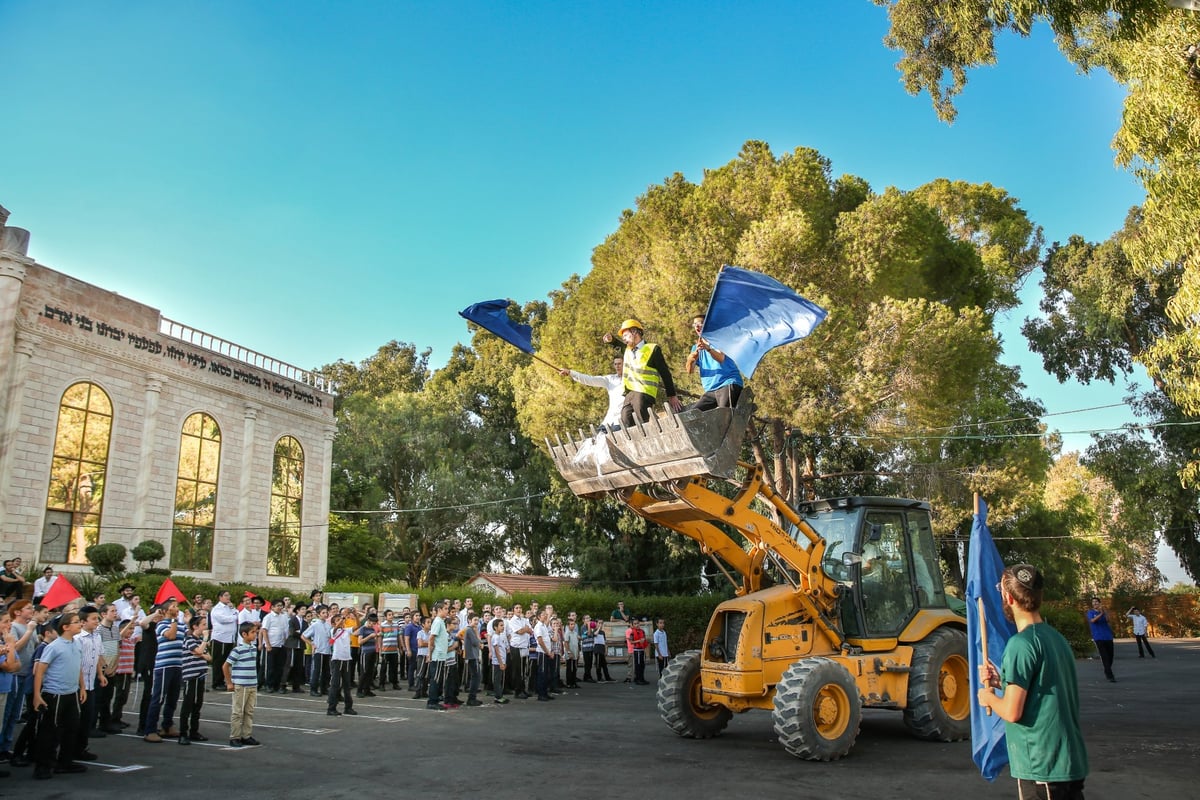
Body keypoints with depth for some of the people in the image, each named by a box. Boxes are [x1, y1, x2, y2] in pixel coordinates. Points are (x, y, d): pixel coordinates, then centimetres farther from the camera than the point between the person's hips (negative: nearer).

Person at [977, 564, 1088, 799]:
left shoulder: (1021, 644, -18)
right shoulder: (1057, 638, 9)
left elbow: (1012, 712, -20)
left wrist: (990, 698, -1)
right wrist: (1002, 681, 14)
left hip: (1042, 767, -8)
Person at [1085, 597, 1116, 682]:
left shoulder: (1103, 611, 7)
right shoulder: (1091, 612, 2)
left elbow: (1107, 620, -12)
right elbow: (1092, 620, -17)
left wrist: (1104, 611, -28)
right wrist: (1100, 614, -27)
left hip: (1108, 636, 3)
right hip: (1099, 637, -3)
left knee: (1110, 656, 11)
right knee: (1105, 657, -10)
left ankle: (1107, 672, 34)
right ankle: (1110, 676, -11)